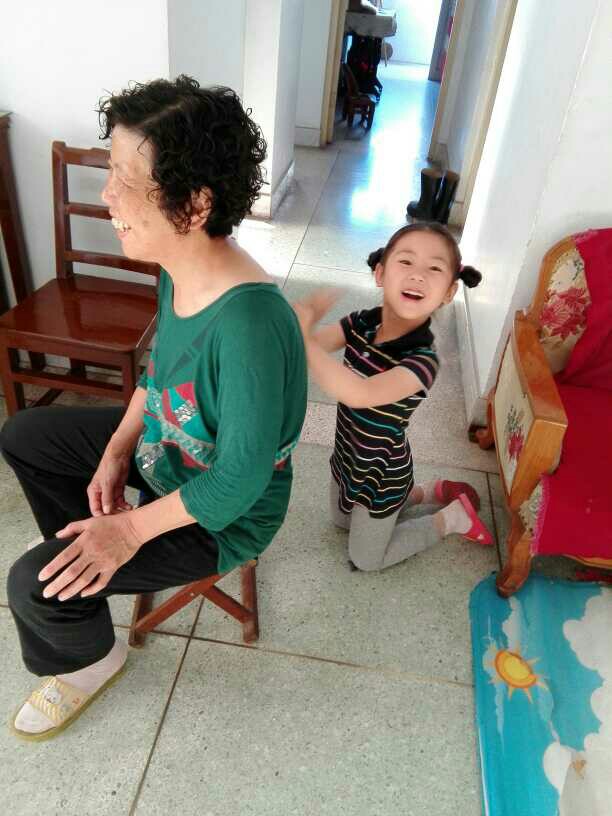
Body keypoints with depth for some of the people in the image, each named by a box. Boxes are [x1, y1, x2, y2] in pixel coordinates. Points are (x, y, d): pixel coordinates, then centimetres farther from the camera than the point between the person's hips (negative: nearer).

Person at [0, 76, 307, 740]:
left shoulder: (248, 323, -38)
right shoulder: (178, 270, -11)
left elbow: (240, 479, -30)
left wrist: (133, 528, -21)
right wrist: (116, 452, -4)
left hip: (222, 513, -8)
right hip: (167, 447, 8)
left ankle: (90, 659, 23)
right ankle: (88, 566, 30)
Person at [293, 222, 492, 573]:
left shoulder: (423, 359, -34)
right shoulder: (362, 322, -16)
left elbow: (360, 394, -49)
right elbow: (313, 346, -23)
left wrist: (302, 339, -49)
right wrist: (302, 319, -44)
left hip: (382, 473, -6)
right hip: (348, 456, 6)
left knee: (366, 559, 17)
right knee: (342, 520, 33)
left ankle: (452, 517, 30)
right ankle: (430, 493, 40)